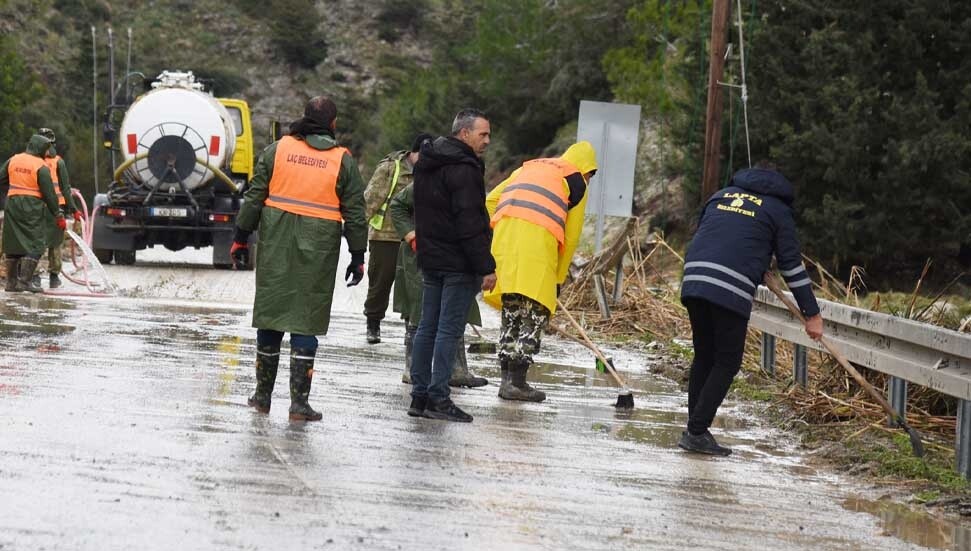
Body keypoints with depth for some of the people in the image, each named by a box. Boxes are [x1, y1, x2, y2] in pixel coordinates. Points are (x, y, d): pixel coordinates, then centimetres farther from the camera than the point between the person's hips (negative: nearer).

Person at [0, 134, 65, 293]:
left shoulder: (13, 160, 8)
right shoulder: (41, 167, -8)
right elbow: (49, 194, -8)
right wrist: (58, 216, -2)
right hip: (32, 208, -6)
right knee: (35, 244, -2)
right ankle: (25, 280, -11)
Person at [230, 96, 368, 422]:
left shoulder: (278, 149, 4)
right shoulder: (343, 161, 1)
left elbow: (254, 196, 4)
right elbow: (355, 213, 2)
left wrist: (241, 238, 10)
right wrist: (358, 256, 8)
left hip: (276, 247, 2)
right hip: (318, 250, -2)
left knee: (271, 314, 10)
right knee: (306, 321, 1)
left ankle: (263, 395, 18)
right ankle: (299, 401, -2)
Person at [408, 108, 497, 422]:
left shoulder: (425, 165, 15)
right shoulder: (463, 169, -16)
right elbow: (469, 223, -21)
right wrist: (486, 267, -18)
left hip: (430, 259, 9)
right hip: (458, 264, -9)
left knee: (428, 327, 11)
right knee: (449, 330, -6)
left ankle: (419, 396, 14)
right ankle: (438, 399, -5)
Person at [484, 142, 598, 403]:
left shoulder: (529, 167, 30)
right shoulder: (576, 181, 13)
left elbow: (491, 200, 21)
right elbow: (571, 236, 11)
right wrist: (559, 277, 17)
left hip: (503, 237, 6)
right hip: (538, 241, -6)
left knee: (511, 312, 14)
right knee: (535, 314, -1)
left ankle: (507, 379, 16)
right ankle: (516, 382, -7)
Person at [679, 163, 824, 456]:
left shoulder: (721, 195, 24)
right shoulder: (777, 209, 11)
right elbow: (792, 265, 8)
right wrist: (812, 314, 11)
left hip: (694, 281, 5)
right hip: (732, 291, -5)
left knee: (704, 356, 16)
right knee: (727, 363, 4)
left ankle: (694, 429, 17)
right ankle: (697, 432, -3)